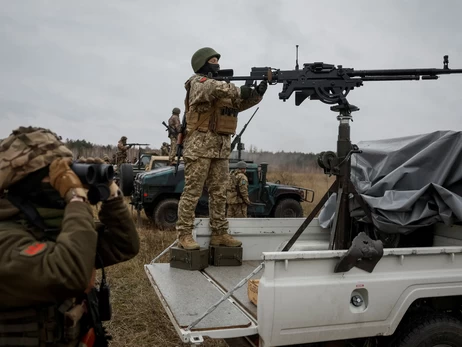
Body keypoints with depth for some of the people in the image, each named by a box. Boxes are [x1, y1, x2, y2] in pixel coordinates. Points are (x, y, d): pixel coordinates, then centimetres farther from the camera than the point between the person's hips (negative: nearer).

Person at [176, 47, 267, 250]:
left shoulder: (224, 85, 23)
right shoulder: (198, 82, -1)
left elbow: (241, 103, 11)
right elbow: (214, 89, -25)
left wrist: (258, 93, -6)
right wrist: (239, 91, -24)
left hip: (221, 147, 8)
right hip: (200, 144, -8)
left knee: (219, 193, 8)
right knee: (192, 192, -5)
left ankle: (219, 234, 14)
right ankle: (184, 235, 0)